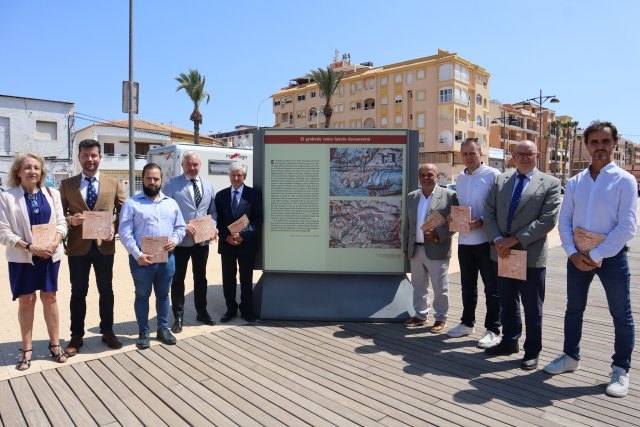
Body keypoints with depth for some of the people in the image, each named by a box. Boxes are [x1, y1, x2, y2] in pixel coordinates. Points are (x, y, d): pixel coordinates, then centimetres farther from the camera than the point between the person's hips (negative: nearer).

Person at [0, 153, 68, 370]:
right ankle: (26, 349, 21)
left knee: (50, 298, 10)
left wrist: (54, 242, -14)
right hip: (22, 258, -2)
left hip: (50, 256, 2)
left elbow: (61, 222, 4)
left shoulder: (52, 194, 4)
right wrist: (30, 247, -18)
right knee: (26, 301, 7)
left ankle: (54, 344, 21)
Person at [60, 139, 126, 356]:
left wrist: (114, 227, -13)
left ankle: (107, 332, 26)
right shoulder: (66, 184, 3)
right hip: (77, 247, 0)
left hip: (104, 245, 0)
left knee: (106, 291, 11)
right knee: (78, 292, 9)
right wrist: (71, 220, -17)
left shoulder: (113, 183, 4)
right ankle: (76, 336, 22)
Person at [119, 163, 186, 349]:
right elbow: (124, 232, -9)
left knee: (163, 295, 14)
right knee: (142, 296, 9)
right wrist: (137, 255, -16)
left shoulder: (171, 203, 9)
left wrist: (175, 240, -9)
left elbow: (180, 227, 12)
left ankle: (163, 329, 28)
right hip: (142, 259, -3)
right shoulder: (131, 203, -4)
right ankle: (143, 332, 22)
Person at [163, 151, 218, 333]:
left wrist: (213, 227, -4)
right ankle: (178, 317, 16)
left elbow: (213, 211, 13)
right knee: (178, 278, 5)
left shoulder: (208, 186, 10)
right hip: (181, 239, -4)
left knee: (201, 277, 16)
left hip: (203, 240, 4)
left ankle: (202, 312, 30)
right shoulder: (172, 185, -4)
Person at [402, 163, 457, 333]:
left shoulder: (449, 195, -5)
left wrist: (438, 234, -20)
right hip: (416, 249, 5)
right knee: (418, 286, 15)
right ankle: (420, 315, 28)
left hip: (437, 250, -5)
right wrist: (406, 246, 12)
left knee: (440, 287, 6)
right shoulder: (411, 197, 10)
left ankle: (441, 318, 20)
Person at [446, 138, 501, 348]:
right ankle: (467, 323, 31)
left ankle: (493, 330, 15)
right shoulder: (459, 178, 12)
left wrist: (482, 221, -21)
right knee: (467, 285, 17)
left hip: (486, 240, -6)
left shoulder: (492, 175, -7)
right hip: (464, 240, 6)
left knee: (491, 287, 4)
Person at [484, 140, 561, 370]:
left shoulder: (550, 183, -3)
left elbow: (548, 220, -12)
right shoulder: (500, 180, 8)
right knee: (507, 303, 17)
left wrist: (516, 239, -17)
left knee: (532, 307, 7)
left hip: (531, 255, -4)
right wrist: (498, 240, -11)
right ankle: (510, 341, 34)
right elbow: (489, 214, 4)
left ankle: (532, 351, 23)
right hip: (502, 253, 4)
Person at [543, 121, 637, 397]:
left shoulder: (625, 181, -6)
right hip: (578, 256, 4)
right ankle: (570, 356, 32)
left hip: (611, 256, -4)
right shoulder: (575, 182, 6)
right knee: (574, 309, 15)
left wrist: (597, 255, -16)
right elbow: (564, 221, 4)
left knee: (621, 315, 7)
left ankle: (621, 370, 23)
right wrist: (573, 253, -9)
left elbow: (627, 227, -13)